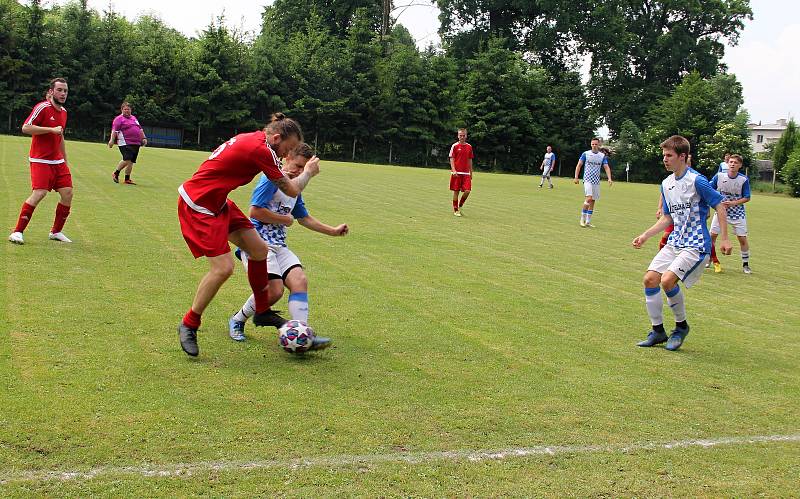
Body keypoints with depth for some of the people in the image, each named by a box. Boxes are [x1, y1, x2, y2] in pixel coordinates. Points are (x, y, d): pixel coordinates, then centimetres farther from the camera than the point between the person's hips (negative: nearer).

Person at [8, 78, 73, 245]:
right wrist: (51, 129, -23)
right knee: (39, 193, -18)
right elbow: (26, 128, -19)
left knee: (67, 192, 0)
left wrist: (65, 161, 25)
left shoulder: (63, 111, 14)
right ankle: (17, 232, -11)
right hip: (40, 160, -8)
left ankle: (56, 232, 15)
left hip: (58, 161, 8)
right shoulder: (43, 107, -11)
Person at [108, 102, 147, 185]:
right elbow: (114, 130, -11)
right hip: (125, 143, -7)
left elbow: (140, 129, 29)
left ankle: (127, 179, 11)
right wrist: (112, 140, -21)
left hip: (136, 144, 7)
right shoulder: (119, 119, -1)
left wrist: (144, 138, 23)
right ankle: (116, 173, 0)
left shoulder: (134, 118, 22)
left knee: (131, 162, 5)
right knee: (127, 160, -18)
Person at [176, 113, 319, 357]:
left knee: (259, 250, 7)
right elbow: (292, 190, -16)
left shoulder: (253, 139, 2)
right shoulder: (261, 150, -25)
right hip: (198, 206, -10)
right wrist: (309, 172, 6)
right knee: (223, 267, -15)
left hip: (217, 202, 10)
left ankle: (262, 312, 23)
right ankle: (189, 325, 3)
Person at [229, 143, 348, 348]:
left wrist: (333, 231, 27)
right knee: (274, 290, -21)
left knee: (300, 280, -14)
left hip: (279, 246, 8)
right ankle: (237, 321, 3)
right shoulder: (272, 179, -9)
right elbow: (255, 211, -19)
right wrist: (286, 219, -7)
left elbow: (304, 218, 31)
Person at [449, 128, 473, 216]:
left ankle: (460, 206, 15)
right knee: (456, 191, 0)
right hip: (457, 173, -3)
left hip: (466, 173, 3)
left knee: (467, 191, -7)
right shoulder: (455, 146, -1)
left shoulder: (469, 147, 11)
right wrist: (453, 170, -16)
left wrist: (471, 173, 17)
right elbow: (451, 159, -4)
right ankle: (455, 210, 11)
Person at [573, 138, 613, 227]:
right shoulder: (585, 154, 0)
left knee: (593, 201, 6)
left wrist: (609, 179, -13)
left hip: (597, 181, 4)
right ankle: (583, 219, -9)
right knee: (589, 198, -20)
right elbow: (579, 165, 3)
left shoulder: (602, 156, 6)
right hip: (587, 179, -4)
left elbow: (606, 167, 1)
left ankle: (588, 221, 13)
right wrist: (576, 177, -5)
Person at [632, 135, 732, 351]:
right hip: (675, 242, 8)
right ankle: (658, 331, 9)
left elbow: (719, 206, -8)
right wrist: (645, 235, 11)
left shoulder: (696, 181, -14)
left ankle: (681, 326, 1)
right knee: (650, 278, -4)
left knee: (667, 280, -23)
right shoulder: (666, 184, 10)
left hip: (696, 245, -8)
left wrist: (724, 239, -10)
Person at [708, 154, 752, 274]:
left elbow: (747, 198, -8)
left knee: (743, 239, -2)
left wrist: (732, 203, -21)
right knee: (712, 235, -4)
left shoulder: (744, 179, -13)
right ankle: (713, 260, 17)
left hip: (737, 213, -1)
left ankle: (745, 265, 13)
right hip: (721, 211, 1)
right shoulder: (719, 176, -9)